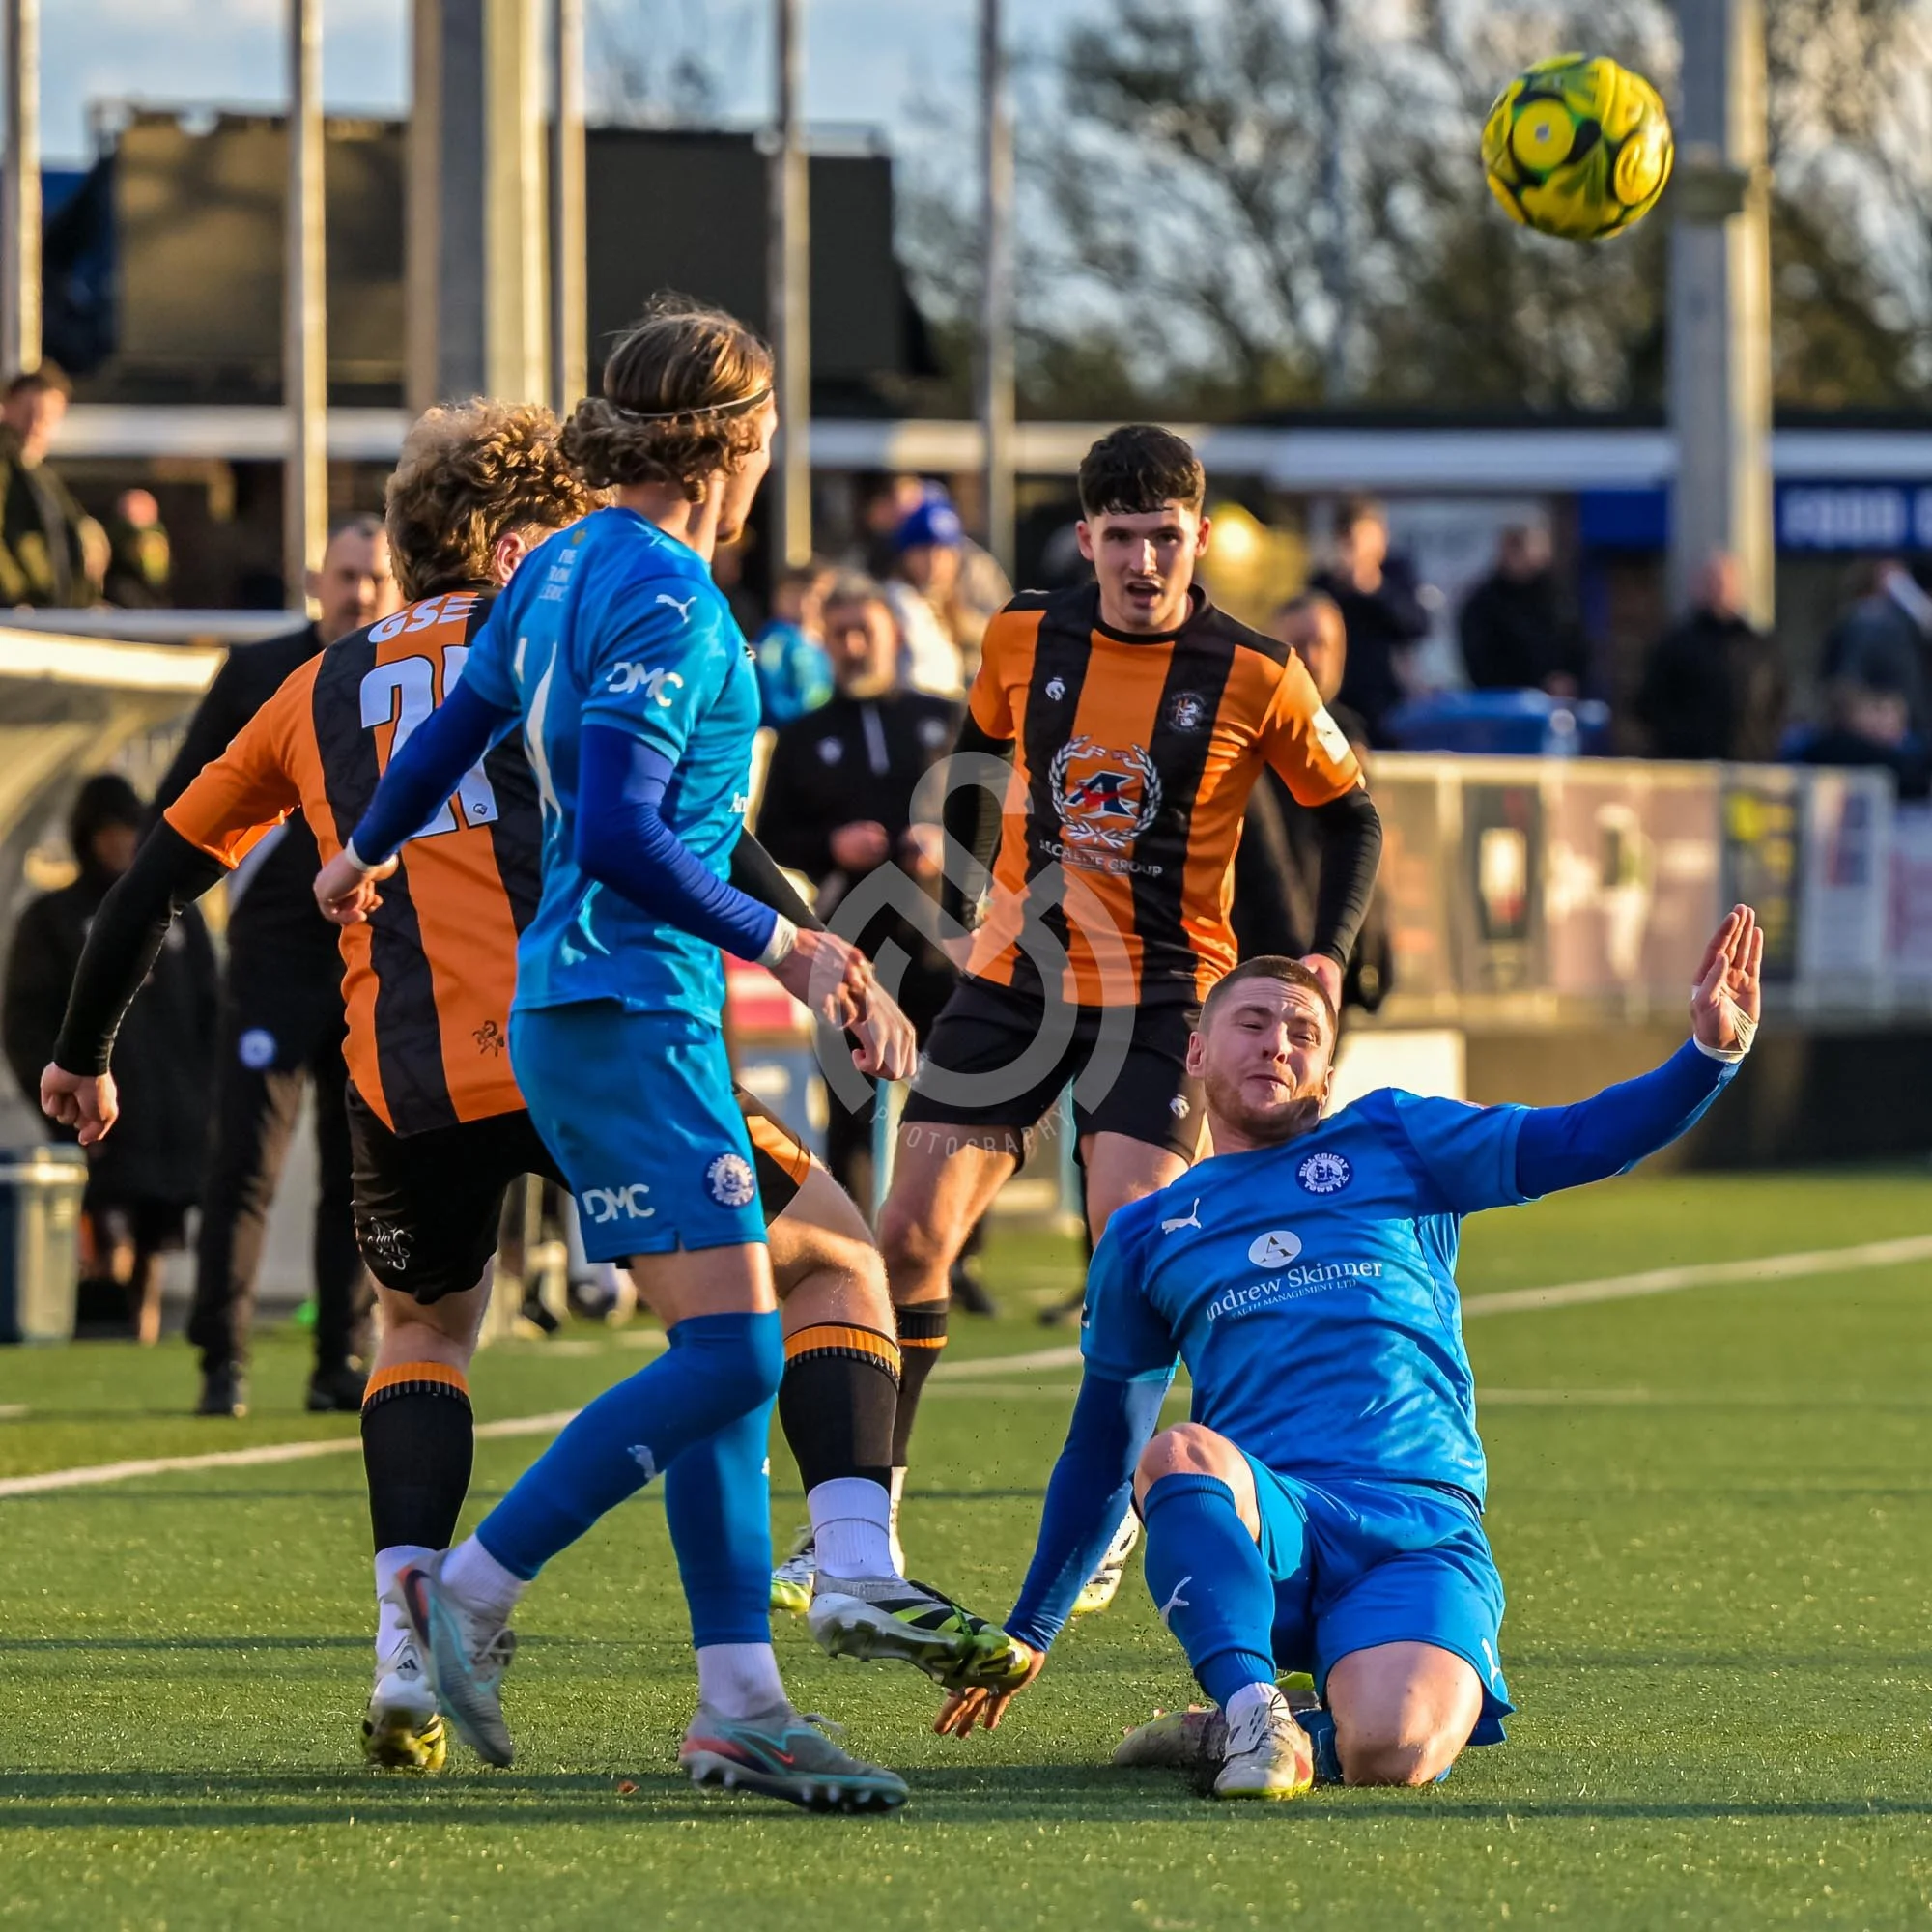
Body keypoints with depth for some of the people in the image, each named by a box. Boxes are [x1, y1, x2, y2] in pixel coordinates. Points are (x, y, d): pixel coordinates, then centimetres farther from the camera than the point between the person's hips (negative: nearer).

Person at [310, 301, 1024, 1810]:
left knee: (720, 1348, 7)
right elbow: (620, 831, -23)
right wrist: (783, 945, -17)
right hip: (631, 1006, -10)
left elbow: (455, 726, 26)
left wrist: (368, 854, 43)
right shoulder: (665, 599, -16)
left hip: (580, 1003, 10)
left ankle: (741, 1702, 3)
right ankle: (476, 1586, -9)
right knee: (731, 1353, -13)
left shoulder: (570, 564, 12)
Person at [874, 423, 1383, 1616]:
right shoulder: (1024, 640, -1)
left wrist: (1329, 956, -10)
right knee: (911, 1235, -4)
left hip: (1162, 991, -3)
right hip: (1015, 978, 3)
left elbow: (1350, 816, 3)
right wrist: (957, 905, 15)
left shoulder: (1256, 677, -9)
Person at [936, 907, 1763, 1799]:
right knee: (1178, 1453, -36)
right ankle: (1253, 1709, -34)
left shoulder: (1389, 1140, 17)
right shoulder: (1146, 1237, 22)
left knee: (1389, 1752, -32)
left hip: (1423, 1528, -1)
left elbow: (1578, 1141, 7)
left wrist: (1710, 1052, -10)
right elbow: (1103, 1448, 29)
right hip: (1257, 1524, 1)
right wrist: (1027, 1633, 30)